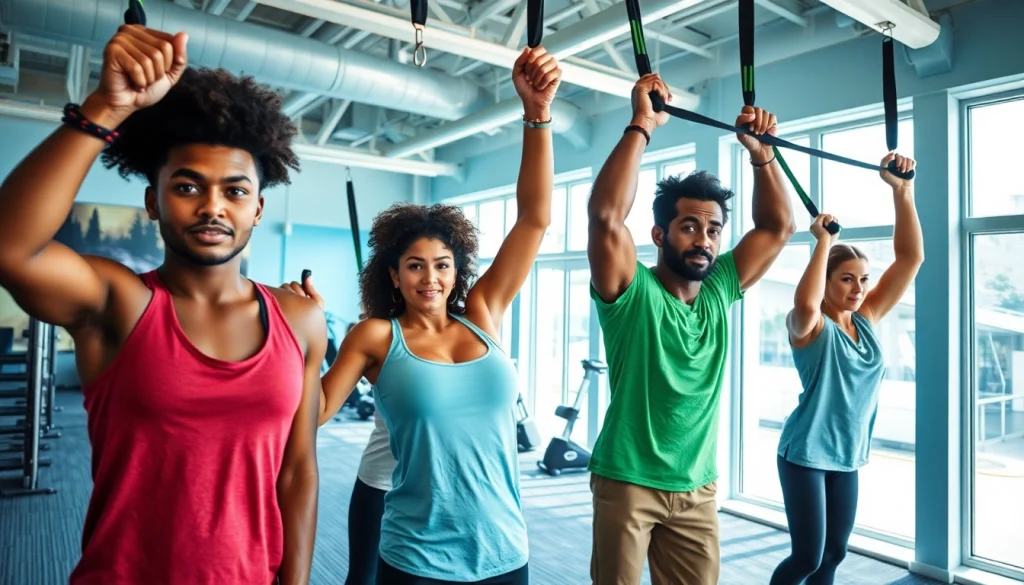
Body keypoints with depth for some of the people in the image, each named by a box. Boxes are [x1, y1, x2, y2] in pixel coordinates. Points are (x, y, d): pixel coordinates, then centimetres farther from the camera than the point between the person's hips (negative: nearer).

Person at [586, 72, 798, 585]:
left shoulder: (719, 291, 2)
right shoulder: (632, 292, -14)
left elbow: (778, 226, 8)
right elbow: (606, 216, -30)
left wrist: (760, 150, -1)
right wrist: (641, 125, -26)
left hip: (697, 488, 5)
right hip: (626, 483, -5)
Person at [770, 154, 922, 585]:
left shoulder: (868, 318, 2)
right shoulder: (809, 327, -13)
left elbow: (910, 258, -4)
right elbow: (805, 304, -40)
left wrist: (902, 190, -12)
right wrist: (824, 240, -30)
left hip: (847, 457, 6)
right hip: (805, 454, -6)